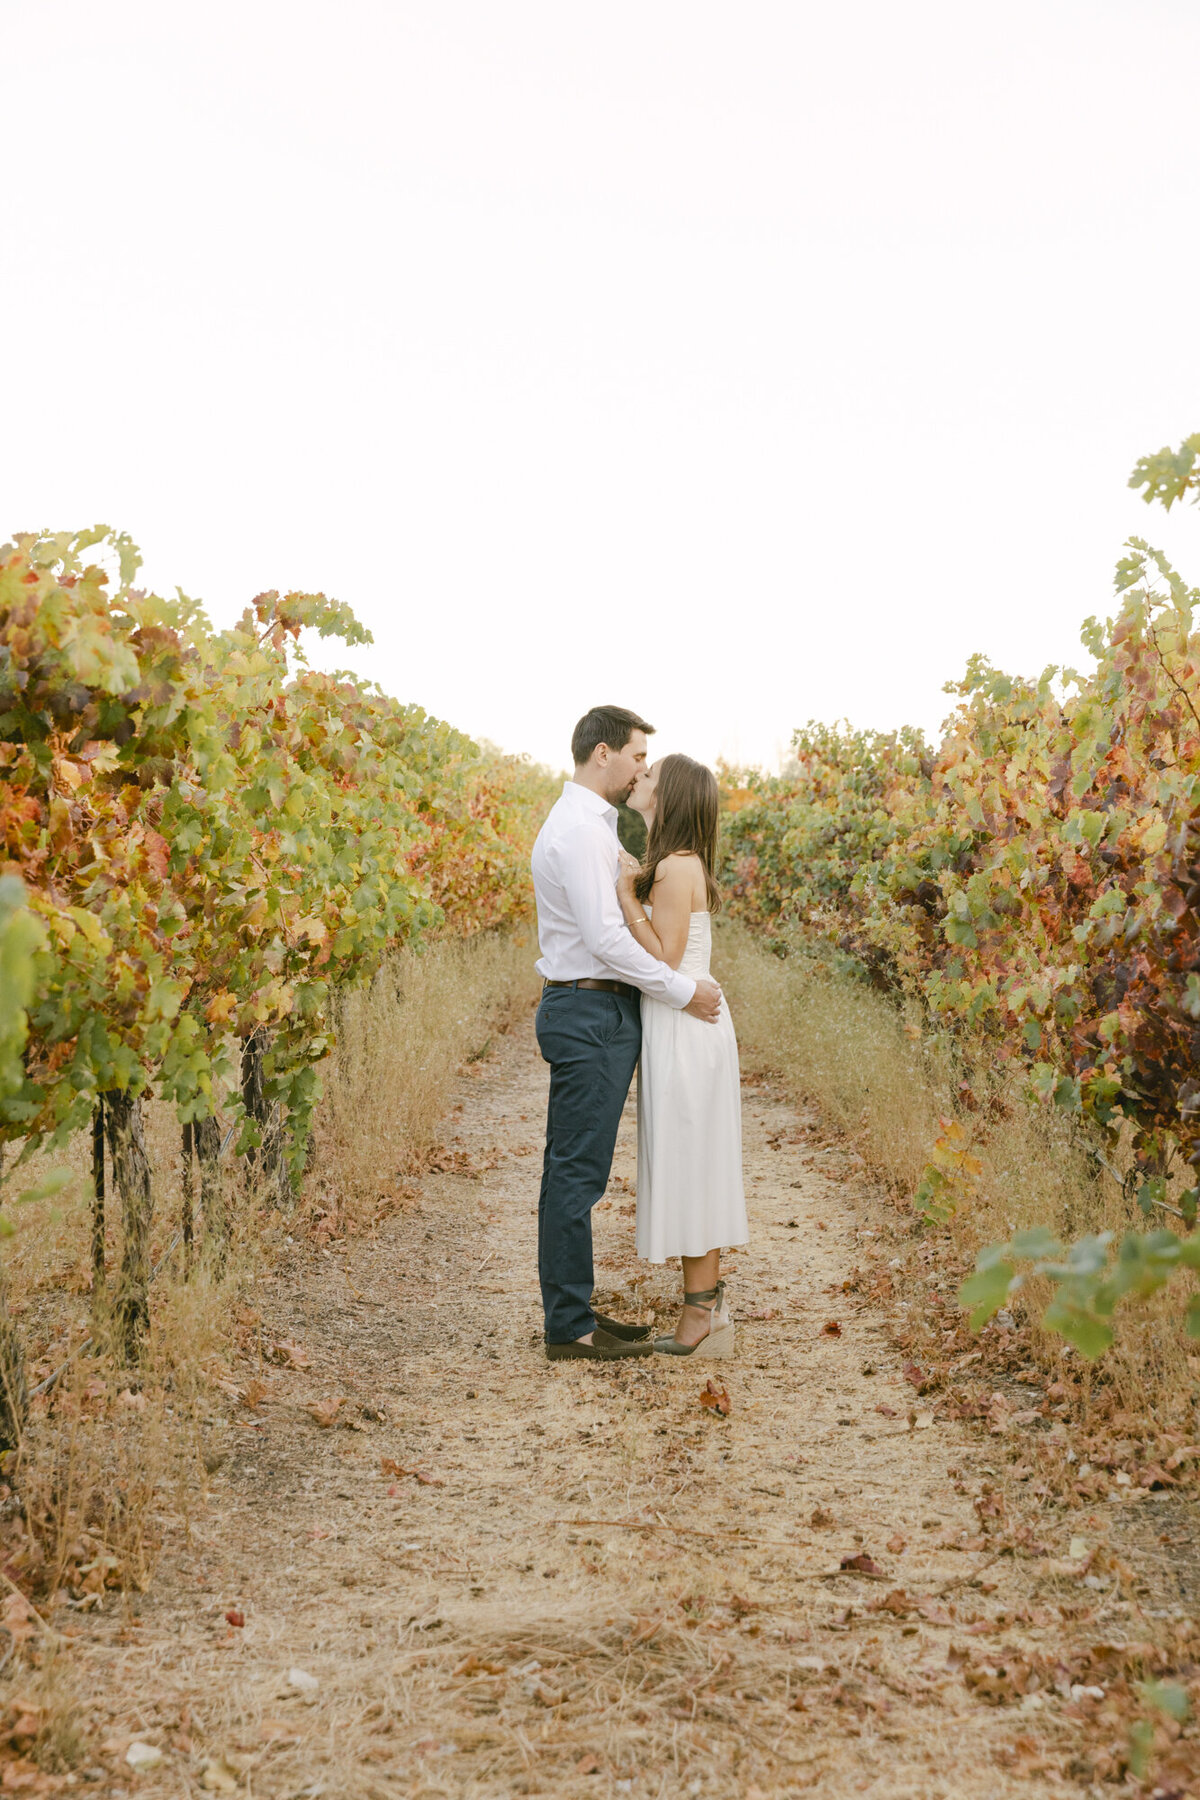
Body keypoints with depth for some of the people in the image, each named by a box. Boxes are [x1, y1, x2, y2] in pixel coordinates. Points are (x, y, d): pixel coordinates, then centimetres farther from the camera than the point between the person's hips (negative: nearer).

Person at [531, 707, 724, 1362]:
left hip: (593, 1012, 11)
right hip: (591, 1016, -11)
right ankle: (569, 1327, -1)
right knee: (577, 1173, -6)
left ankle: (573, 1312, 20)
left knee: (573, 1169, 13)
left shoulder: (587, 824, 18)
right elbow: (605, 938, -23)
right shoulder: (580, 830, -16)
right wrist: (683, 991, -16)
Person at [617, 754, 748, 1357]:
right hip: (680, 1028, 10)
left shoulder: (675, 866, -15)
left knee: (687, 1168, -4)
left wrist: (626, 895, -16)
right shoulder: (675, 863, 14)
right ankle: (708, 1309, 17)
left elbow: (664, 957, -19)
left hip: (683, 1031, -10)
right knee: (693, 1170, 11)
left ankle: (701, 1317, 2)